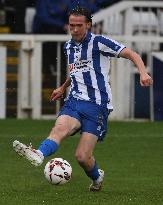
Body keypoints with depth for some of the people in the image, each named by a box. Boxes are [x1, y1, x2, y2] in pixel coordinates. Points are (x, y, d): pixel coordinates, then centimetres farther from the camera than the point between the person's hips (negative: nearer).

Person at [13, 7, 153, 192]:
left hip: (97, 105, -6)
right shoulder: (68, 47, 15)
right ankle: (39, 154, -48)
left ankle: (96, 176, 20)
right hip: (74, 101, 6)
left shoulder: (98, 42, -6)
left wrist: (143, 73, -23)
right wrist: (63, 88, 42)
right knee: (60, 127, -28)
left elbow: (131, 54, -8)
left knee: (82, 156, -9)